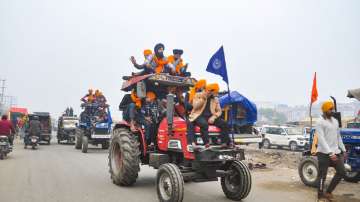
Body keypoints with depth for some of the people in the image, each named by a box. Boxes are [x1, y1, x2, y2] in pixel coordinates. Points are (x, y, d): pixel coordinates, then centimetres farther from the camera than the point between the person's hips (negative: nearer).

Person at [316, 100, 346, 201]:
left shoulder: (335, 121, 12)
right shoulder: (320, 123, -13)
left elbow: (338, 137, 20)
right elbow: (321, 140, -20)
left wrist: (343, 150, 16)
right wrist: (330, 153, -26)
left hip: (336, 152, 8)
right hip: (324, 153, -8)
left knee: (341, 172, 8)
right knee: (323, 175, 0)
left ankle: (328, 192, 21)